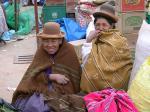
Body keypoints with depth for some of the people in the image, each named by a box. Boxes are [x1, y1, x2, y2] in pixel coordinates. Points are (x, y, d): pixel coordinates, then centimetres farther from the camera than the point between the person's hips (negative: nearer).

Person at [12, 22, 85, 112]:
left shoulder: (69, 50, -3)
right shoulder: (41, 51, 6)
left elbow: (75, 77, 0)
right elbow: (33, 74, -4)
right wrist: (52, 77, -18)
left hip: (63, 91, -3)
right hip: (42, 89, 4)